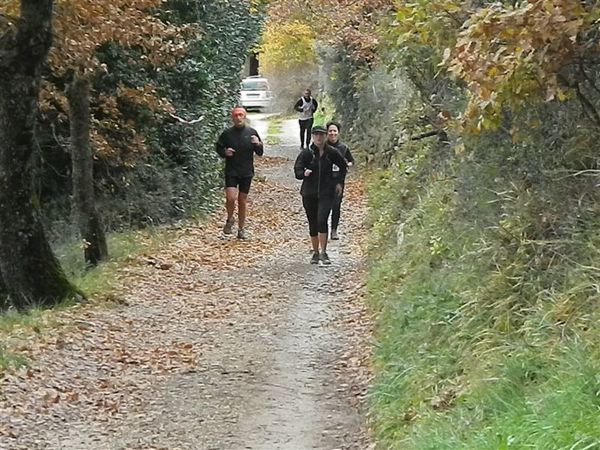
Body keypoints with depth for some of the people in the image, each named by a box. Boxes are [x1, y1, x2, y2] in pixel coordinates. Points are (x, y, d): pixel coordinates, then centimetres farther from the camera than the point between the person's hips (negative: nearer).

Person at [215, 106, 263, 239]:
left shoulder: (252, 133, 2)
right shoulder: (227, 133, -2)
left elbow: (260, 153, 5)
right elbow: (218, 147, 10)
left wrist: (258, 144, -16)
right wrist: (224, 152, -11)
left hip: (246, 172, 1)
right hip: (231, 171, -1)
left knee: (243, 200, 7)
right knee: (231, 197, -16)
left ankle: (241, 229, 19)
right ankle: (229, 220, 12)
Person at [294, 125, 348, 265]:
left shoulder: (332, 153, 0)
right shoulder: (306, 153, -3)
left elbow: (343, 167, 16)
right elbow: (297, 170, -9)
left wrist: (338, 182, 12)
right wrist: (304, 173, -30)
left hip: (327, 192, -1)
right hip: (309, 193, 1)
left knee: (322, 220, -18)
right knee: (313, 223, 9)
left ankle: (323, 252, -12)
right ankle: (315, 253, 22)